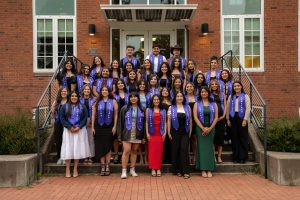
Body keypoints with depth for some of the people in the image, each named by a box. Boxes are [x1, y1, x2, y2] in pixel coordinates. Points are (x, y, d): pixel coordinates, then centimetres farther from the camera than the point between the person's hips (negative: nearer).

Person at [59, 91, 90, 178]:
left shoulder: (82, 107, 8)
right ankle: (67, 170, 5)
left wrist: (79, 127, -11)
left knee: (77, 149, 2)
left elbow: (85, 118, 2)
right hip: (68, 131, -1)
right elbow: (62, 118, 0)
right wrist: (69, 127, -11)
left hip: (79, 130, 1)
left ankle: (75, 169, 11)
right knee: (68, 149, -2)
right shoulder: (65, 107, 6)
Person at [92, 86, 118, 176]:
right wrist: (92, 127, -1)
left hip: (109, 127, -1)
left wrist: (115, 126, -6)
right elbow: (93, 115, 5)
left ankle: (107, 166, 10)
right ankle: (103, 166, 10)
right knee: (100, 147, 2)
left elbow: (116, 114, 1)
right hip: (99, 127, 1)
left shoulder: (113, 102, 4)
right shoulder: (97, 102, 7)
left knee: (108, 147, 3)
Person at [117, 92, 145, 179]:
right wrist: (120, 135, -4)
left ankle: (132, 170, 20)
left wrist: (143, 136, 1)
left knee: (134, 151, 10)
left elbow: (143, 123, 6)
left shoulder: (141, 110, 6)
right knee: (127, 151, -8)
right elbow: (120, 122, 1)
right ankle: (124, 171, -1)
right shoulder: (124, 109, 2)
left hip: (137, 134, 2)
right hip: (127, 134, -2)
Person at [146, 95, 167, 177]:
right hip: (152, 133, -1)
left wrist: (165, 133, -1)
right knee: (152, 151, -2)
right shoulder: (148, 110, 7)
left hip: (160, 133, 1)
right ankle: (153, 169, 3)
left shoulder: (163, 111, 11)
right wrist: (147, 133, -5)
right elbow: (147, 122, 3)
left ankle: (158, 169, 7)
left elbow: (165, 122, 8)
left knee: (159, 151, 1)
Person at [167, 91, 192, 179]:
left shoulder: (187, 107, 7)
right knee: (175, 150, 4)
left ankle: (186, 171, -2)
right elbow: (169, 120, 0)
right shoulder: (171, 108, 2)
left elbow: (190, 120, 9)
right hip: (175, 132, 0)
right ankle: (177, 170, 15)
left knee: (184, 150, -6)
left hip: (185, 132, 1)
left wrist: (190, 131, 4)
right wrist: (169, 132, -4)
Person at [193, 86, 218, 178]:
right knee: (202, 147, -1)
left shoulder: (213, 104, 8)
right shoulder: (197, 104, 4)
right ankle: (203, 169, 3)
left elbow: (216, 117, 2)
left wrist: (210, 128, -9)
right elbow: (195, 117, -4)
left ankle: (209, 170, 7)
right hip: (200, 129, -1)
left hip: (210, 128, 1)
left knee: (209, 148, 2)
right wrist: (203, 128, -12)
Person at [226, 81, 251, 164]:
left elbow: (248, 108, -3)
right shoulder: (231, 97, 13)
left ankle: (243, 157, 6)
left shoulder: (245, 96, 3)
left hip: (242, 118, -3)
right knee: (234, 138, 4)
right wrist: (228, 119, 4)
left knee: (243, 138, -1)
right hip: (233, 118, 3)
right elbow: (228, 108, 12)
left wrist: (245, 119, -11)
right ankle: (235, 157, 11)